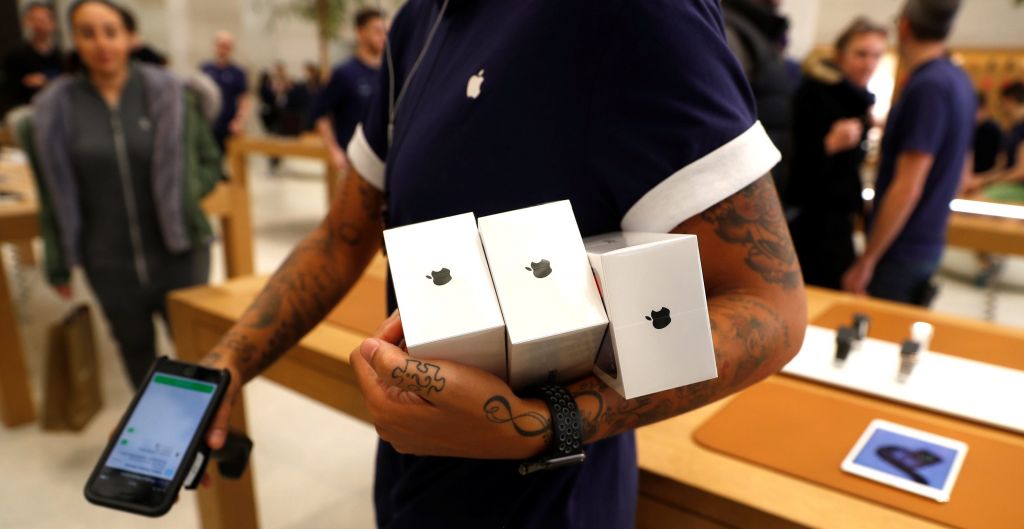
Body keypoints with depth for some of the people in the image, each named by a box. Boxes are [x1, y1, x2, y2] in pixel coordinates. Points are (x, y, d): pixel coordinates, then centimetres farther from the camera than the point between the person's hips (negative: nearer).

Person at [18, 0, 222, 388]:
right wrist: (60, 264, 3)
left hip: (177, 252, -1)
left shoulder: (167, 93, -4)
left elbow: (209, 161, 3)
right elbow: (54, 194, 2)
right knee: (135, 348, 17)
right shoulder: (54, 109, -1)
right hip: (110, 264, 2)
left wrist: (182, 197, -14)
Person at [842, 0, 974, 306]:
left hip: (900, 251, -9)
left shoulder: (927, 86, -19)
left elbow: (907, 189, -22)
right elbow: (961, 170, 19)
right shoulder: (959, 80, 10)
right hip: (929, 243, 9)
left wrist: (866, 261, -18)